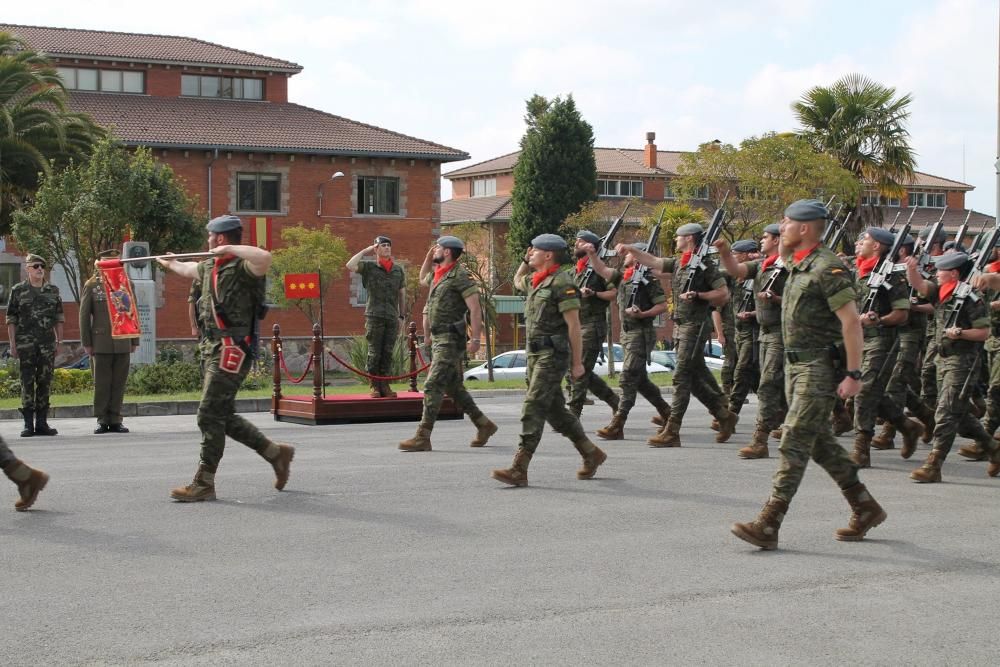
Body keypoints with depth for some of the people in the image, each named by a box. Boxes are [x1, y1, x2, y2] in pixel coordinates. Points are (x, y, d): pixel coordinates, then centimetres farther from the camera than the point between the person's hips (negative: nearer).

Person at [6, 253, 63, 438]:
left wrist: (60, 341, 7)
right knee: (27, 382, -4)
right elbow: (11, 319, 3)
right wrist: (12, 344, -3)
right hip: (26, 344, -3)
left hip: (48, 343, 3)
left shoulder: (53, 290, 10)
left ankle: (42, 423, 9)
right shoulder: (18, 290, 3)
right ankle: (28, 424, -2)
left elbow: (59, 318, 13)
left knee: (45, 382, 3)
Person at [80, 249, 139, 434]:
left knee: (119, 383, 3)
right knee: (101, 383, 0)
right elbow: (84, 315, 3)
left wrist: (134, 341, 10)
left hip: (122, 343, 2)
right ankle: (102, 420, 7)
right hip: (101, 344, -2)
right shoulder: (91, 286, 5)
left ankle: (115, 420, 8)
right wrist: (86, 342, -2)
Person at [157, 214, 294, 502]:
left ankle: (203, 484, 0)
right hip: (215, 349, 10)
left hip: (232, 350, -10)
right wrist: (168, 263, 57)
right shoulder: (210, 267, 16)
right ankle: (276, 453, 24)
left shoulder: (243, 267, -13)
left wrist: (229, 249, -28)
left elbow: (264, 257, -37)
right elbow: (189, 269, 39)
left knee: (209, 415, -7)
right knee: (223, 416, 12)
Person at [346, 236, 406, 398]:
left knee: (388, 354, 3)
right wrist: (365, 251, -6)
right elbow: (350, 265, -15)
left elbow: (402, 294, 17)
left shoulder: (398, 270, 13)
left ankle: (385, 386, 7)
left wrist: (402, 316, 11)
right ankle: (375, 386, 1)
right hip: (374, 316, -3)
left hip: (392, 317, 3)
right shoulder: (369, 268, 3)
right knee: (374, 353, -3)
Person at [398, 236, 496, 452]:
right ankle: (483, 424, 26)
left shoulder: (459, 276, -13)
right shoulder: (439, 275, 14)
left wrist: (475, 339, -21)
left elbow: (475, 308, -18)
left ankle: (422, 437, -14)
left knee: (432, 386, -13)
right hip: (438, 338, 10)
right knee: (453, 386, 15)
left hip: (450, 339, -10)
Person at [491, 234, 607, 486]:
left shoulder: (562, 283, -13)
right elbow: (517, 281, 39)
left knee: (533, 408, -13)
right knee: (555, 409, 14)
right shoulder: (537, 281, 15)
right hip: (536, 354, 10)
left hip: (552, 355, -10)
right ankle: (591, 454, 26)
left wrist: (577, 363, -17)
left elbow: (574, 325, -16)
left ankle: (519, 470, -14)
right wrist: (526, 260, 20)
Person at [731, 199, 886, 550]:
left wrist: (853, 374, -22)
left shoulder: (827, 267, -16)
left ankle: (768, 525, -13)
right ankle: (866, 509, 26)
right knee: (821, 443, 14)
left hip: (820, 367, -10)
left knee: (794, 443, -11)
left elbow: (851, 321, -20)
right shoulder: (797, 265, 12)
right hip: (797, 364, 10)